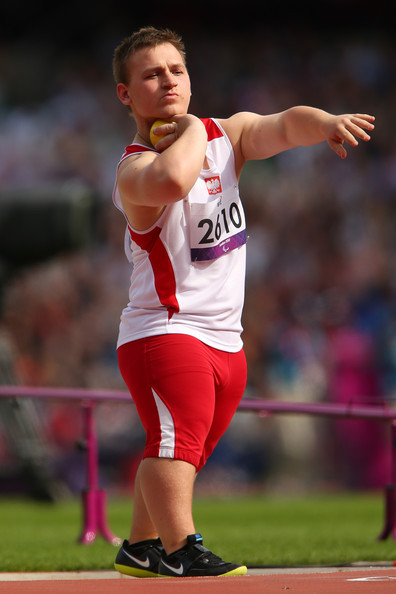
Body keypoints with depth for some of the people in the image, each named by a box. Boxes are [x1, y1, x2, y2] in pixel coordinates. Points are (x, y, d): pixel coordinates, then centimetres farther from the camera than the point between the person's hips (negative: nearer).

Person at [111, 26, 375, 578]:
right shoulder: (134, 170, -16)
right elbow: (172, 180, -40)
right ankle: (179, 549, -35)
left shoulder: (225, 135, 7)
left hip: (224, 340, 7)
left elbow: (284, 125, -9)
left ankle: (140, 546, 29)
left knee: (180, 450, 16)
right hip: (163, 331, -7)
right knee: (178, 435, -25)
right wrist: (191, 129, -22)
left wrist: (326, 123, -31)